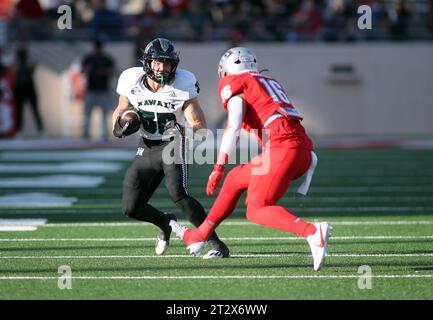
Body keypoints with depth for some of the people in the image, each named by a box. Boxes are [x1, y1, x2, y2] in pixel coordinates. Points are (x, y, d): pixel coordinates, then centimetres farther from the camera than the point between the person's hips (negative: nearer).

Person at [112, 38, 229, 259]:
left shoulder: (183, 84, -17)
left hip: (174, 144, -4)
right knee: (131, 208, 1)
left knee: (177, 193, -29)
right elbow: (121, 109, 11)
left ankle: (215, 244, -24)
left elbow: (198, 125, -15)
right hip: (148, 148, 4)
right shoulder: (132, 80, -8)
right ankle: (165, 223, 36)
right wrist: (119, 126, -10)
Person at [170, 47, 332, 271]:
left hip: (282, 148, -8)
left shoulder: (233, 84, 5)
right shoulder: (269, 82, 29)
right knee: (235, 179, 22)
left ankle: (312, 232, -28)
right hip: (303, 150, 8)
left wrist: (218, 167, -11)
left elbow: (234, 125, -9)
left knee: (256, 210, -7)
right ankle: (199, 236, 33)